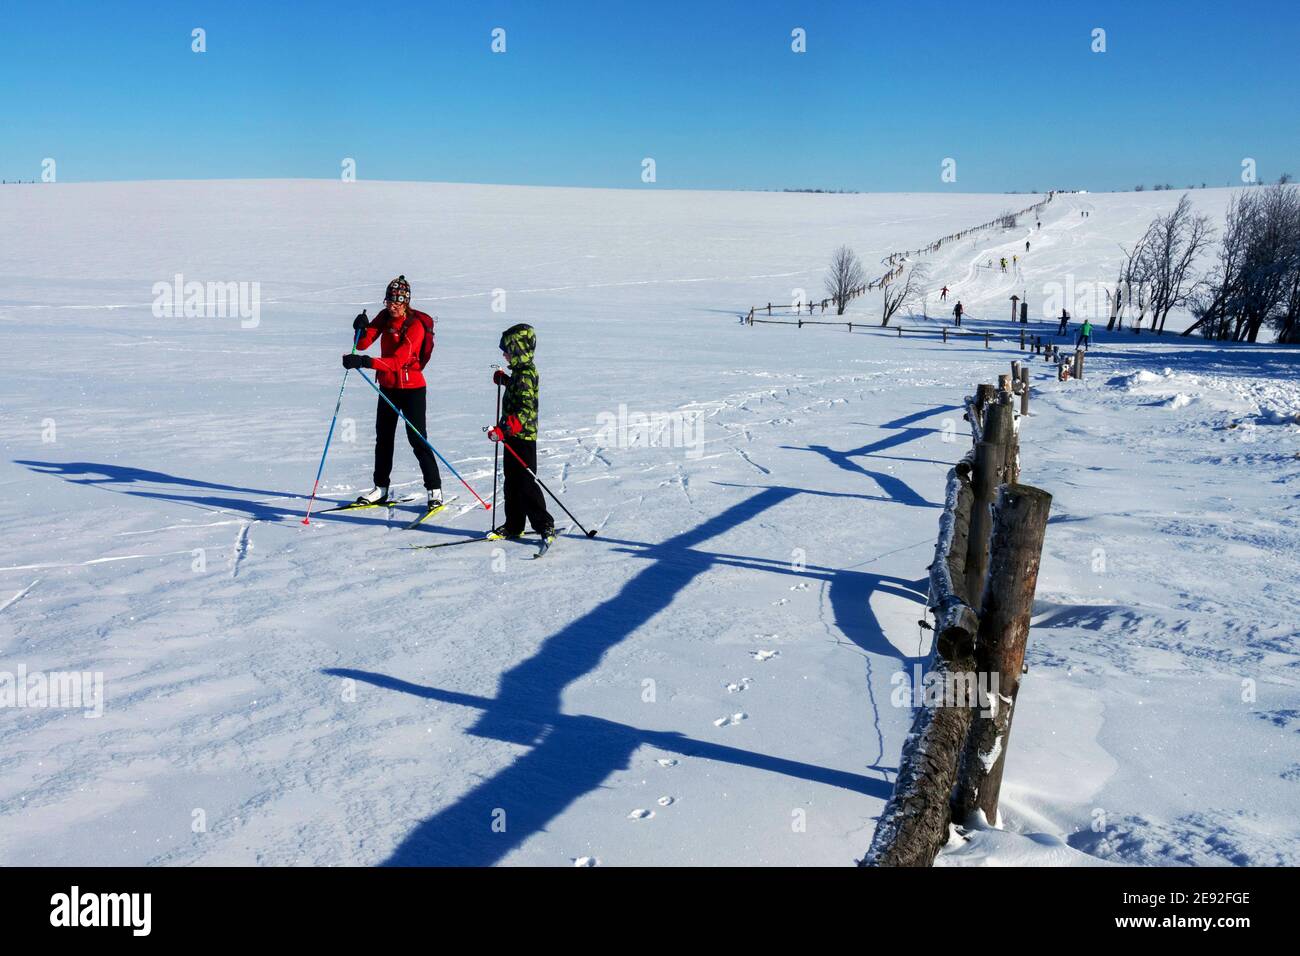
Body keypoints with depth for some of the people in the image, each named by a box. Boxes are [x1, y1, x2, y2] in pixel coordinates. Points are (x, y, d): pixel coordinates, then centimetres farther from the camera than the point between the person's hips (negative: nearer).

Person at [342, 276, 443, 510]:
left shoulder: (415, 326, -20)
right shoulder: (385, 317, 0)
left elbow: (398, 361, -31)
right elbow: (363, 344, -5)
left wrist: (365, 362, -42)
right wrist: (362, 329, -26)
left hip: (411, 388, -7)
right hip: (388, 387, 7)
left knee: (417, 440, -8)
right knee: (383, 438, 13)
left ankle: (434, 490, 1)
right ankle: (380, 488, 25)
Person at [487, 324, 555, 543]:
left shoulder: (525, 375, -19)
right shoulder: (522, 371, 11)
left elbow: (525, 410, -28)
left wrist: (504, 429, -35)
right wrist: (504, 379, 36)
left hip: (522, 437, -10)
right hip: (514, 436, 10)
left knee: (525, 483, -6)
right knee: (512, 482, 15)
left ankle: (544, 525, 1)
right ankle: (513, 525, 23)